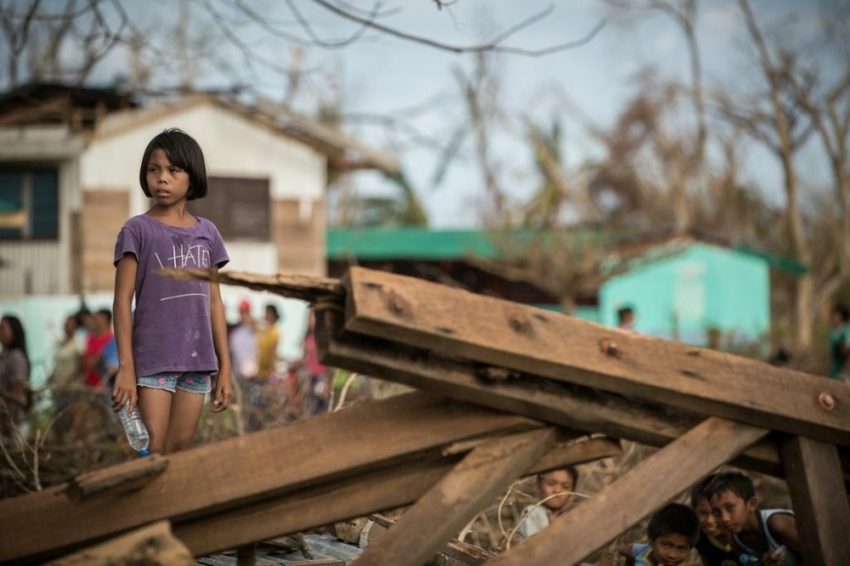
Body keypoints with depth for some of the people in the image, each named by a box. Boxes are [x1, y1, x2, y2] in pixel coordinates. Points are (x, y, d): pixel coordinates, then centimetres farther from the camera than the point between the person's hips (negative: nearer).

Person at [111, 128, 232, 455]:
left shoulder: (207, 233, 10)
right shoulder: (137, 230, -3)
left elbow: (214, 302, 13)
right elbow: (123, 300, -5)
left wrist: (224, 366, 10)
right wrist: (125, 366, -12)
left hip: (197, 360, 4)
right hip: (153, 359, -4)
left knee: (179, 452, 8)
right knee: (153, 455, -7)